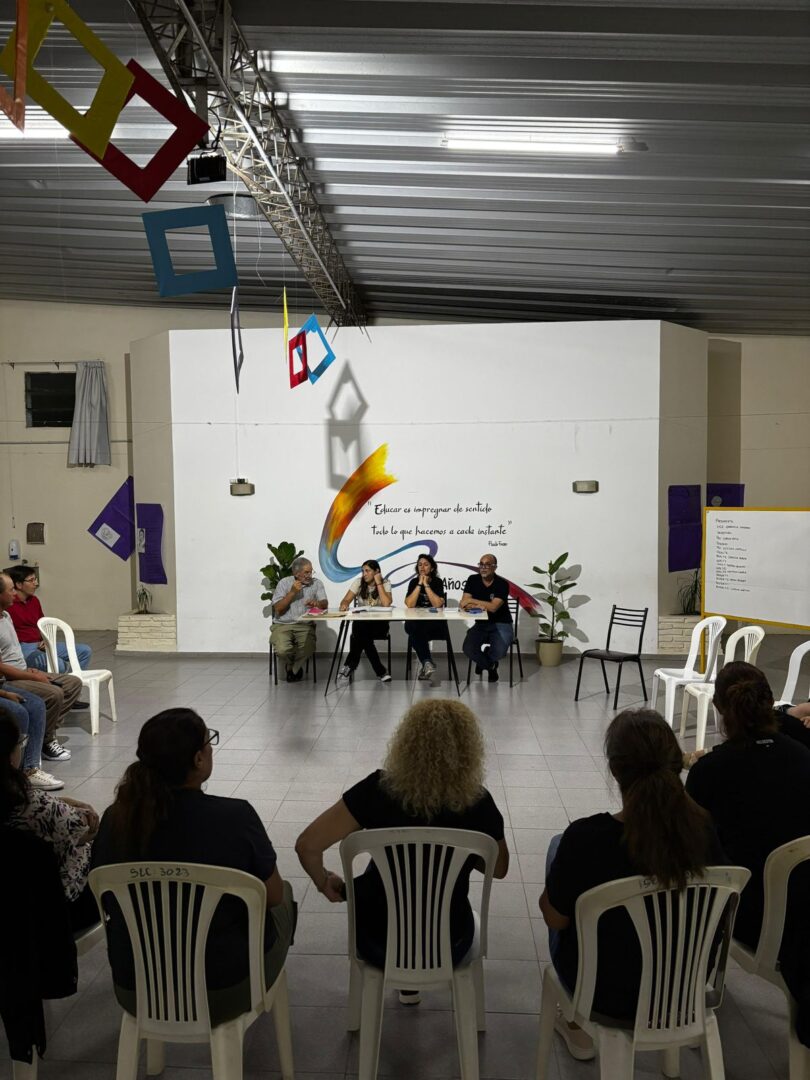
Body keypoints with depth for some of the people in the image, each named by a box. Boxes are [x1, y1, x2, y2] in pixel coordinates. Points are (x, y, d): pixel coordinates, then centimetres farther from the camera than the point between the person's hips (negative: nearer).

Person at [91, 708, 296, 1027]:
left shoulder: (115, 819, -13)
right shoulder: (236, 816, -25)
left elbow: (109, 901, 3)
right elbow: (273, 896, -10)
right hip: (225, 994, -4)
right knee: (285, 893, 26)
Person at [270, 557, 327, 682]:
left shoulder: (317, 583, 5)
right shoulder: (284, 583, 2)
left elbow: (324, 603, -7)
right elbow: (278, 609, -4)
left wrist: (316, 603, -30)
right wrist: (292, 592, -13)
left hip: (305, 626, 1)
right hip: (283, 625, -1)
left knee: (309, 648, -29)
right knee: (282, 650, -29)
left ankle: (293, 669, 5)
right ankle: (290, 666, 10)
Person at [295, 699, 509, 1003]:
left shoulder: (379, 789, -21)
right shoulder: (478, 802, -18)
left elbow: (307, 846, -20)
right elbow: (499, 869, -1)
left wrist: (326, 885, -1)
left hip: (379, 944, -1)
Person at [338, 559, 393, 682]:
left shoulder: (385, 583, -2)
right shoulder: (358, 583, 4)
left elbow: (386, 604, -18)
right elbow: (345, 600, -4)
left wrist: (378, 583, -15)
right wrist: (344, 605, -28)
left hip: (379, 623, -2)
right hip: (361, 622, 2)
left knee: (362, 634, -34)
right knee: (362, 632, -33)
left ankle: (350, 666, -17)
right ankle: (381, 671, -24)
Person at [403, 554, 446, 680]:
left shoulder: (438, 582, 3)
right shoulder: (414, 582, 8)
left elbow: (438, 604, -13)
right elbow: (409, 604, -8)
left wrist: (426, 585, -11)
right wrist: (419, 584, -9)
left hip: (434, 624, -1)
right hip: (415, 622, 1)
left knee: (418, 631, -37)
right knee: (414, 628, -37)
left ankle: (425, 663, -28)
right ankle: (427, 662, -39)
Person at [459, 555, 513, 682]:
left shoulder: (502, 584, -12)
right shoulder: (473, 580, -1)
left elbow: (493, 607, -23)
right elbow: (463, 605, -6)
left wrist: (471, 601, -18)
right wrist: (479, 606, -22)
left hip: (501, 624, -3)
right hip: (481, 624, 3)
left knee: (499, 651, -29)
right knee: (468, 648, -24)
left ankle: (484, 661, 12)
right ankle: (490, 666, 11)